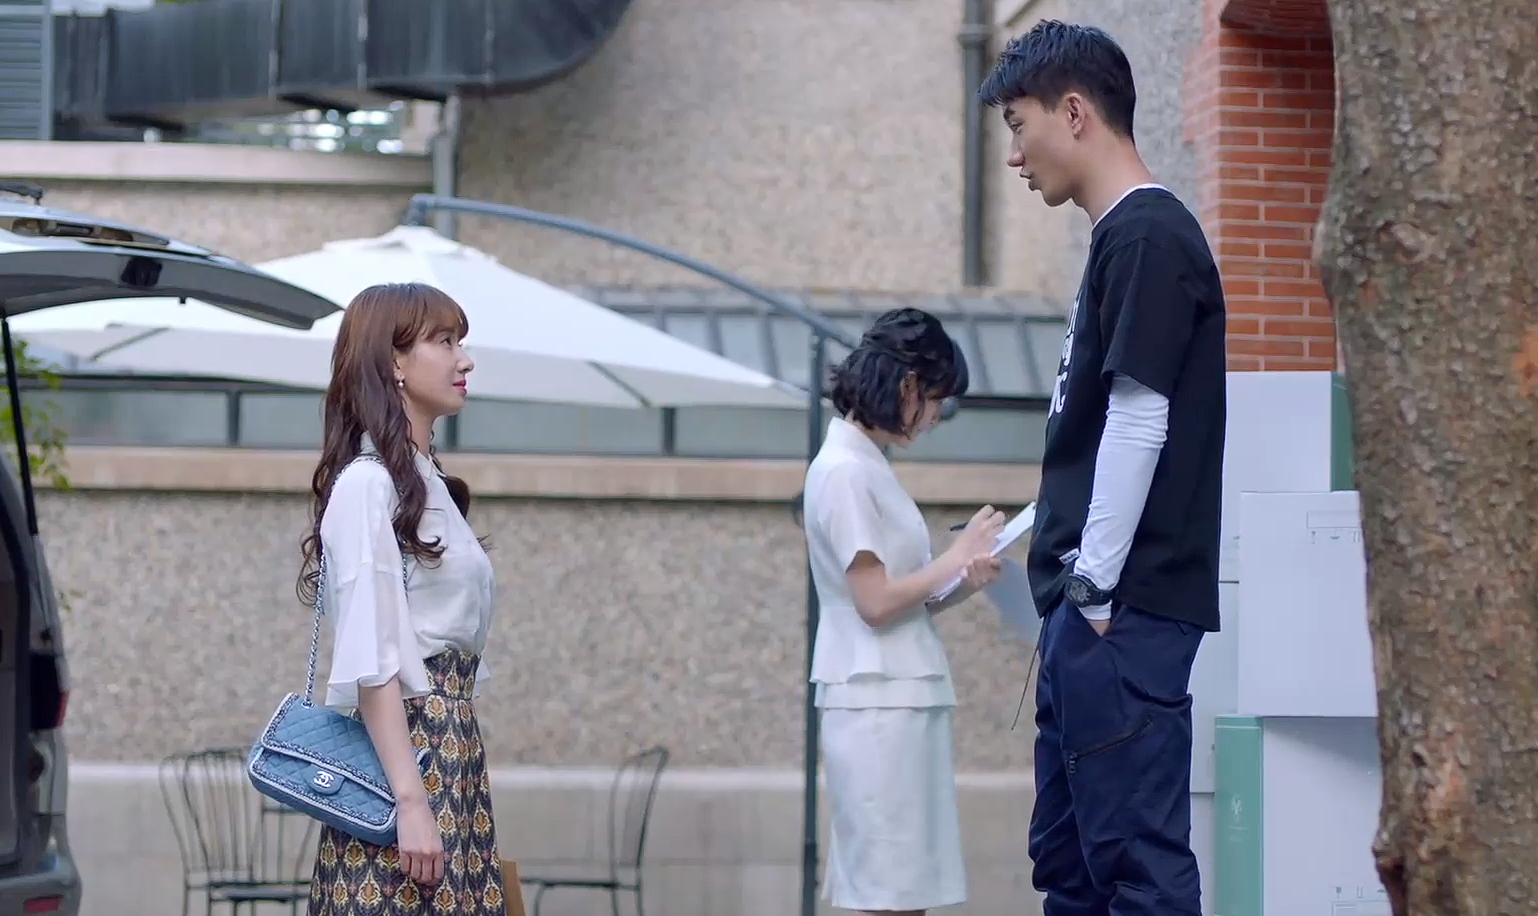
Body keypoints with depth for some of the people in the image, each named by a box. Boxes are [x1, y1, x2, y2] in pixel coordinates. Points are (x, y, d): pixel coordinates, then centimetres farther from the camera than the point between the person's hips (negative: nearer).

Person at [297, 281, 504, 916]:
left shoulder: (422, 479, 16)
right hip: (402, 743, -9)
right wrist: (410, 802, -21)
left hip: (450, 746, 9)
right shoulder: (368, 482, -11)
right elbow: (371, 661, -17)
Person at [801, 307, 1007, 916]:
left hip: (905, 700, 9)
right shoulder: (843, 470, -13)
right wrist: (958, 556, -4)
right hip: (876, 703, -9)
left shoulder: (866, 466, 15)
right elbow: (876, 601, -15)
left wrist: (964, 581, -1)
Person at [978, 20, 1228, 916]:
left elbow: (1137, 420, -17)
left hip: (1124, 608, -10)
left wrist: (1096, 587, -17)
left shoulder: (1146, 237, -10)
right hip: (1092, 608, 10)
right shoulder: (1127, 238, 19)